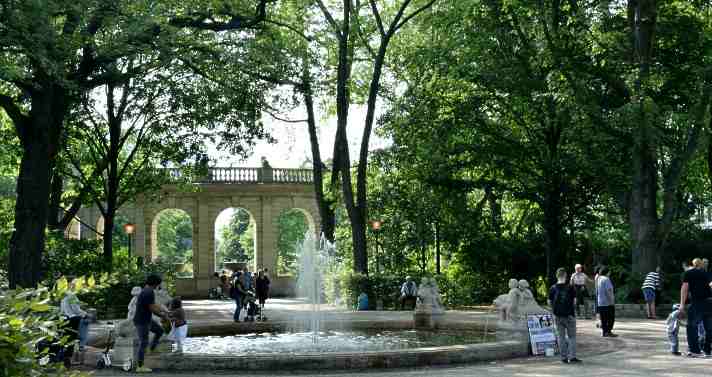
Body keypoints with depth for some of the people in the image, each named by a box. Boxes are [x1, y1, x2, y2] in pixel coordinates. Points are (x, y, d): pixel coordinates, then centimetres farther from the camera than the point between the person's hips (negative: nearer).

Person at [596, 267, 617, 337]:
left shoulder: (598, 279, 10)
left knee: (603, 318, 10)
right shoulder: (606, 279, -13)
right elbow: (608, 290, -20)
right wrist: (612, 300, -17)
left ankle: (604, 331, 11)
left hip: (600, 303, 8)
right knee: (611, 318, -1)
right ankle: (608, 331, -5)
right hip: (608, 303, -8)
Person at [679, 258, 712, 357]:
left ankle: (695, 350, 1)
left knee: (692, 326, 5)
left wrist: (682, 304, -1)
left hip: (697, 302, -4)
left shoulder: (688, 273, 8)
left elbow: (685, 288, 1)